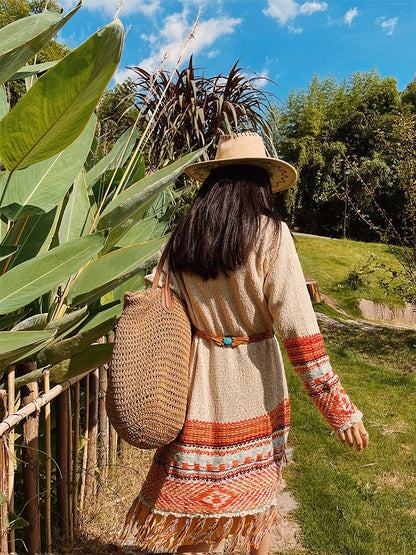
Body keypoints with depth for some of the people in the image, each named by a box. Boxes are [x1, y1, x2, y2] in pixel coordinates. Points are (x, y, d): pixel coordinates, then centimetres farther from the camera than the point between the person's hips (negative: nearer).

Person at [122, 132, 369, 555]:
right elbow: (297, 331, -18)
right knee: (255, 499, 21)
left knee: (195, 501, 19)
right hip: (253, 387, -3)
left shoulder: (181, 239, -1)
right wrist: (341, 411, -11)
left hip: (197, 385, 3)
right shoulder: (270, 235, -13)